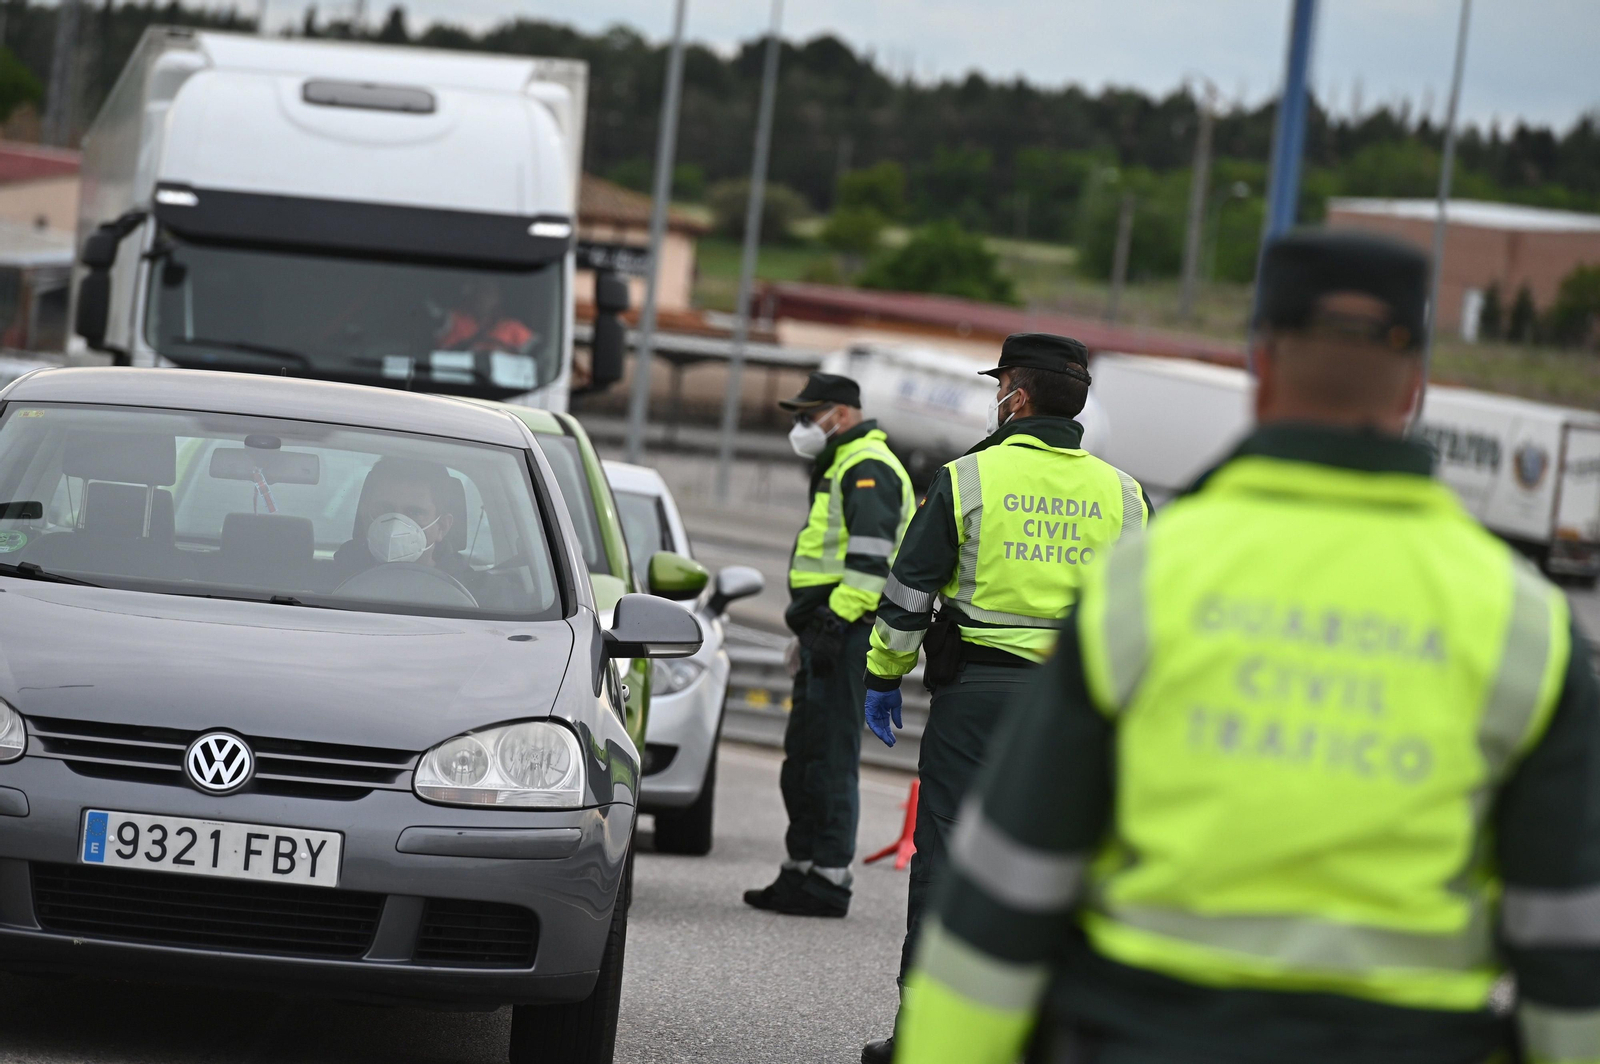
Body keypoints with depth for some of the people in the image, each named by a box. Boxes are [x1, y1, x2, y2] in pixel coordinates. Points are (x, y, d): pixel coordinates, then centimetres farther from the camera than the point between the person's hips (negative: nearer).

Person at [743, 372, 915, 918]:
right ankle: (801, 869, 20)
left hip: (846, 630, -11)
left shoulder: (867, 469, -11)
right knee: (803, 755, 14)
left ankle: (829, 879, -10)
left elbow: (870, 555, -23)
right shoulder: (841, 468, 24)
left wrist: (835, 620, -26)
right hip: (827, 632, 11)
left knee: (831, 756, -11)